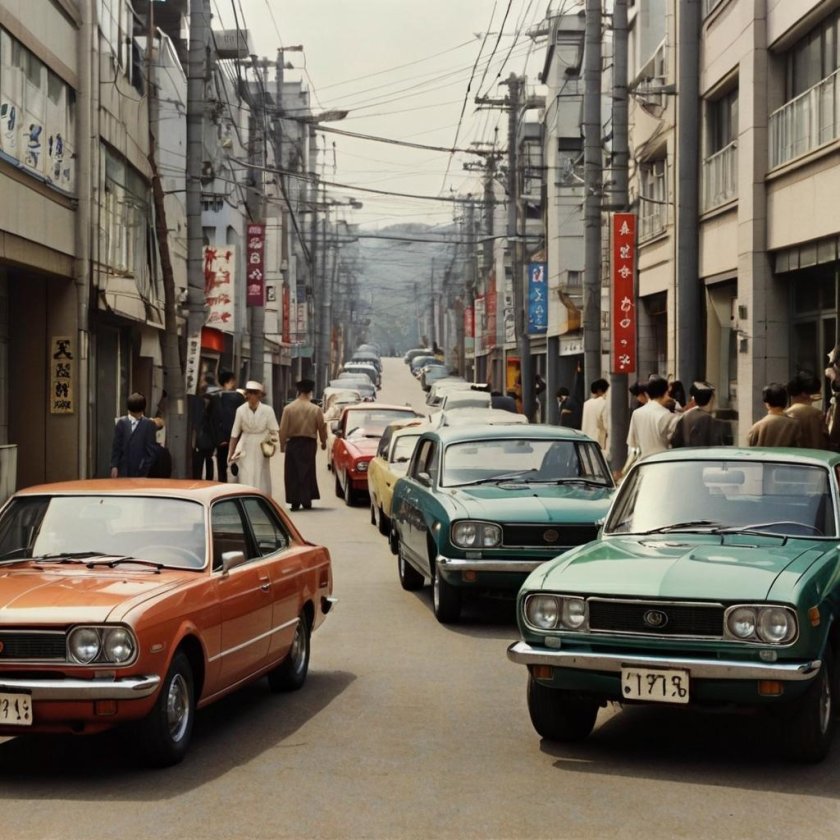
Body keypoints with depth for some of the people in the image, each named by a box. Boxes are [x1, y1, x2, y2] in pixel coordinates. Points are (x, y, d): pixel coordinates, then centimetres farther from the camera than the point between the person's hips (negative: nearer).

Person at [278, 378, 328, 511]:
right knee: (307, 472, 9)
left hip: (293, 443, 0)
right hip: (309, 443, 0)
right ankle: (306, 501, 8)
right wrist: (323, 442, 16)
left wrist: (282, 444, 6)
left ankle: (295, 502, 3)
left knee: (292, 473, 7)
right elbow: (322, 428, 0)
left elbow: (283, 429, -5)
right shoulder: (316, 409, -5)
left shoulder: (288, 408, -5)